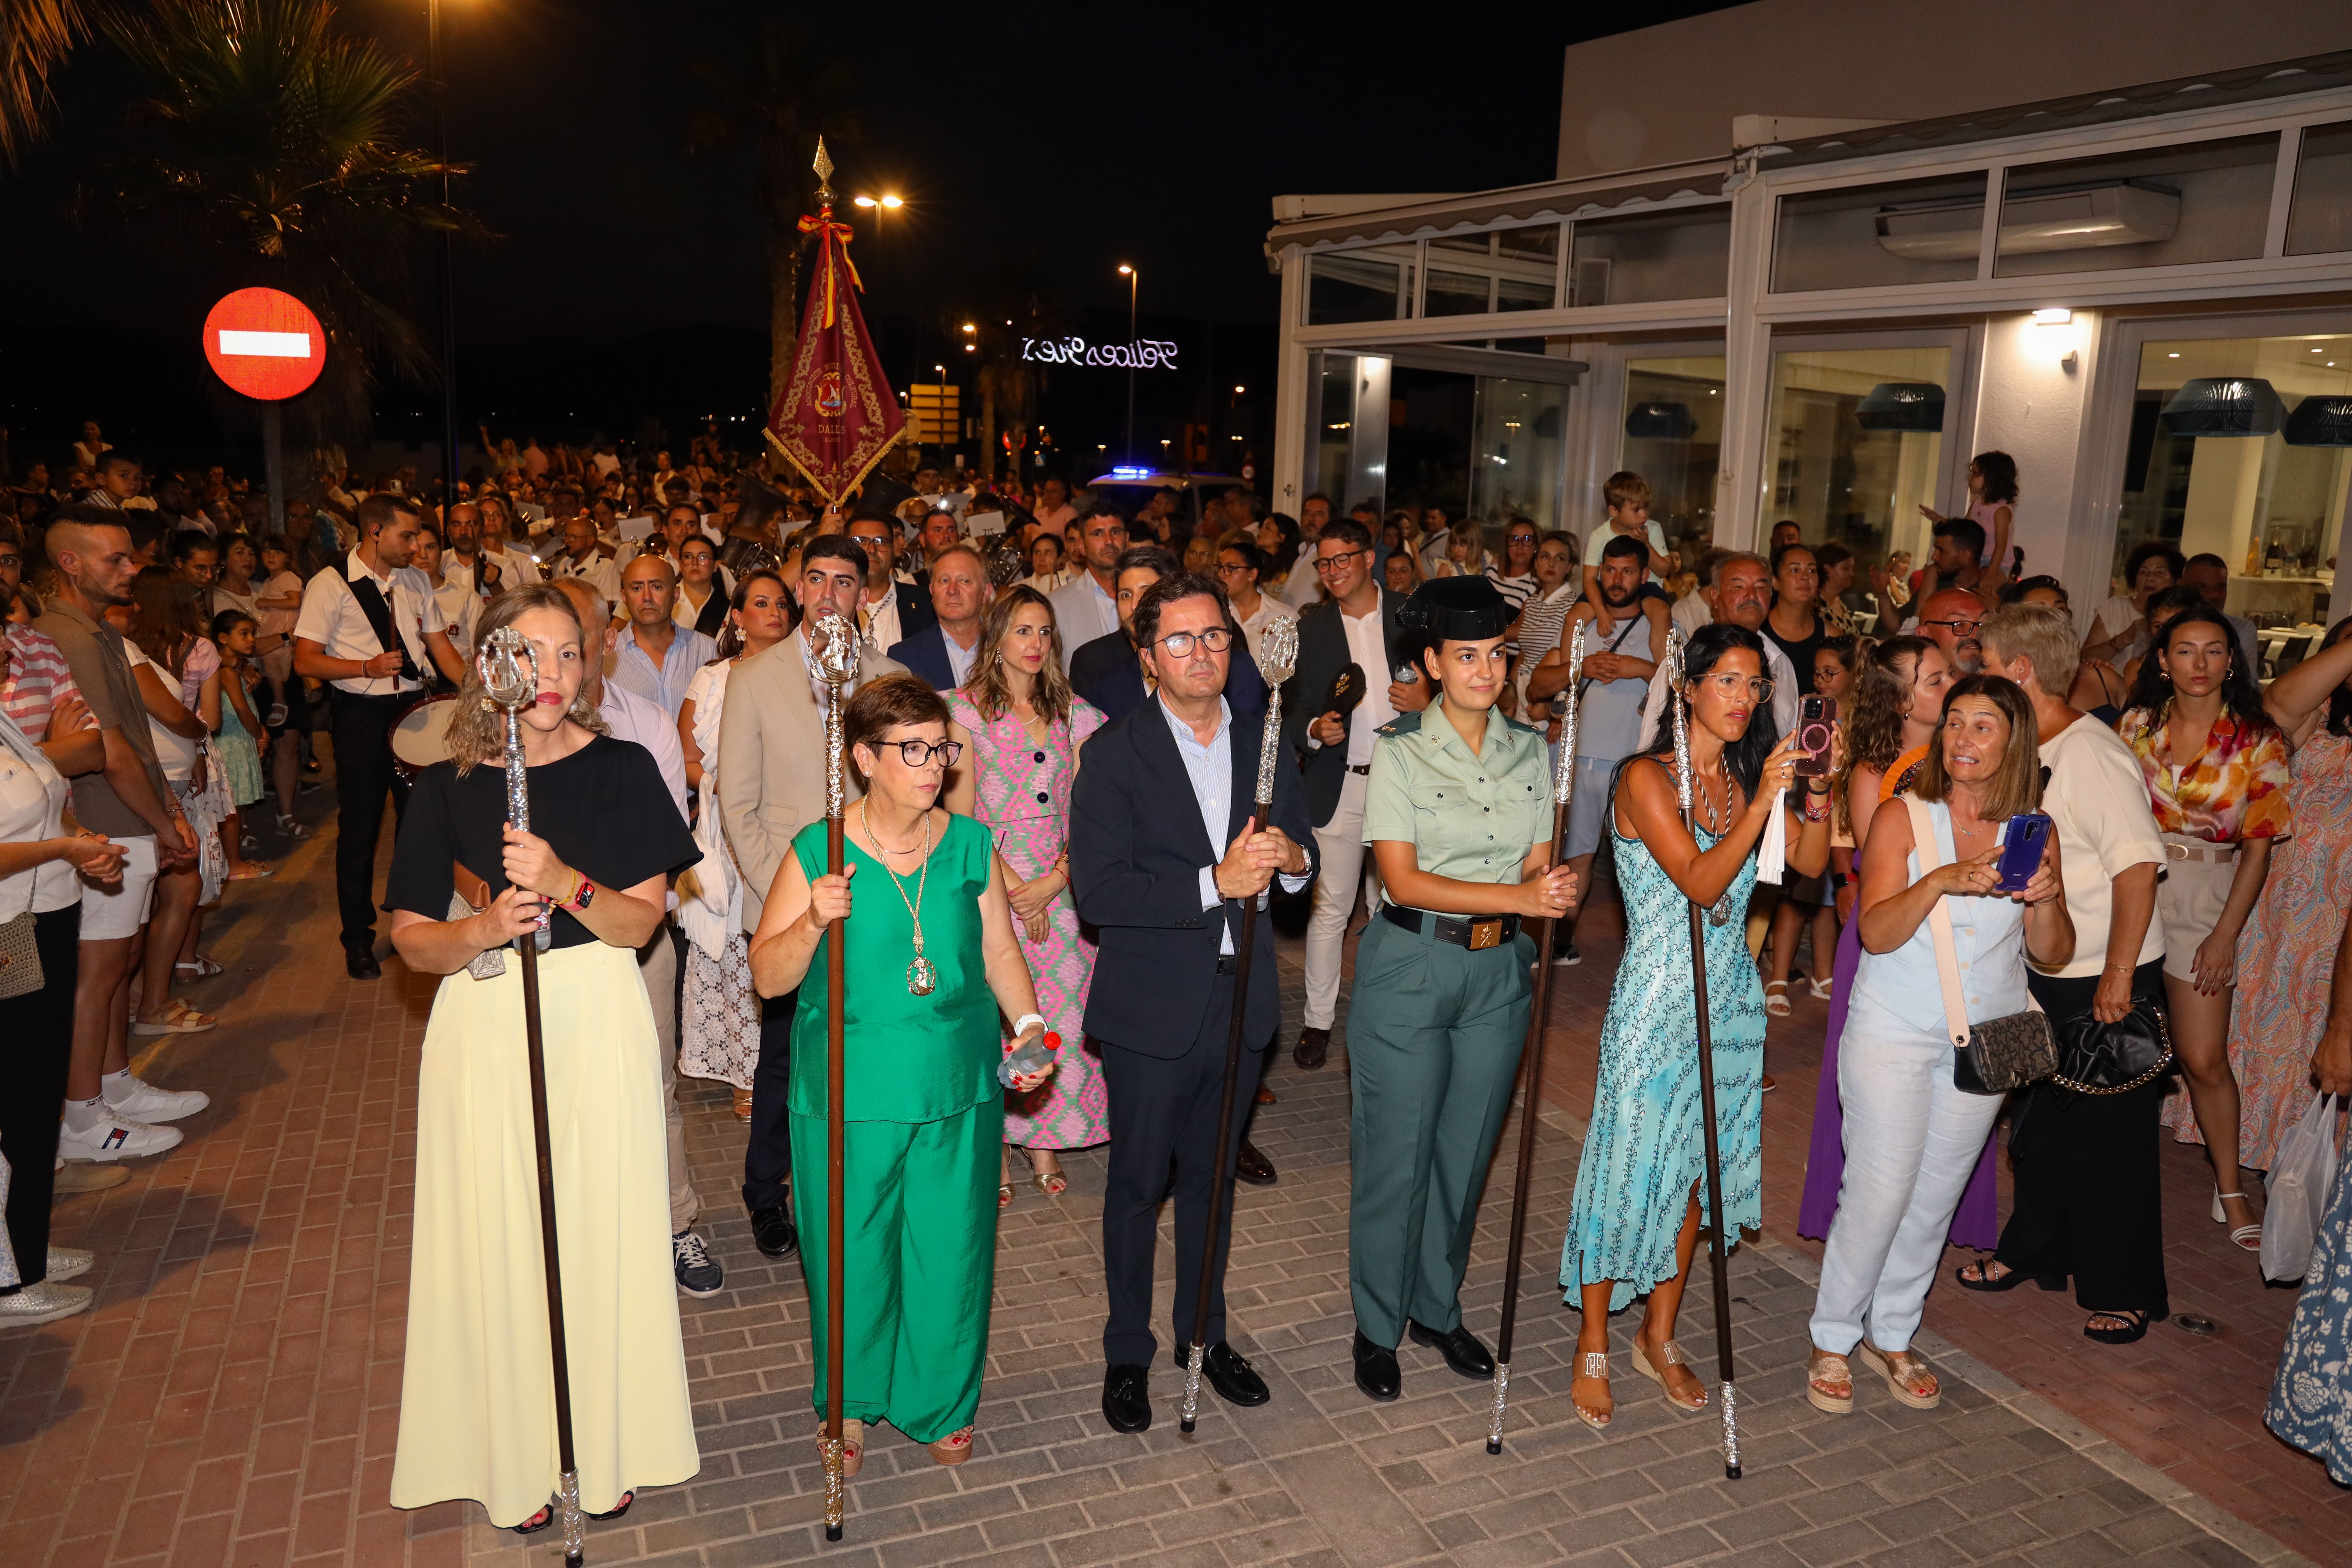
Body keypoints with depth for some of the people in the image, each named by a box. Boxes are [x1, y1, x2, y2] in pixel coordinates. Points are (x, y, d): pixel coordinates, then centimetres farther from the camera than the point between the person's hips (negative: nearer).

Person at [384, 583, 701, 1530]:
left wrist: (565, 884, -23)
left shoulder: (621, 771, -3)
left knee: (601, 1231, 7)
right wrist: (483, 931, -20)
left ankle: (608, 1447, 27)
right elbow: (411, 940, 0)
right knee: (500, 1240, 7)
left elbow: (640, 923, -6)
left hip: (597, 1026, 0)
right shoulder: (450, 786, -1)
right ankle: (517, 1457, 27)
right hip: (485, 1034, 1)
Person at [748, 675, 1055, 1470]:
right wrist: (815, 922, -24)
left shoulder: (970, 845, 0)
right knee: (851, 1254, 12)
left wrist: (1028, 1025, -7)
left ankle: (940, 1403, 36)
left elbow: (1000, 951, 8)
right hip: (849, 1096, -2)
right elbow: (769, 978, -6)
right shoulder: (817, 852, -8)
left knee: (950, 1250, 11)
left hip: (958, 1089, 2)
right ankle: (851, 1404, 39)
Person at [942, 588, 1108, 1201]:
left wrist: (1054, 882, -9)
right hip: (991, 884, -2)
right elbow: (960, 815, -4)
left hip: (1063, 888, 3)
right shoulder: (967, 710, 0)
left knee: (1057, 1016, 5)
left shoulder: (1073, 715, 8)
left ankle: (1045, 1144, 20)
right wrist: (1011, 885, -10)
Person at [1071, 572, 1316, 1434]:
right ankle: (1128, 1353, 30)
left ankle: (1205, 1333, 39)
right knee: (1137, 1185, 11)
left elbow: (1302, 850, 12)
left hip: (1240, 998, 4)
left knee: (1213, 1177, 20)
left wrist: (1290, 859, -11)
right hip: (1152, 1009, -4)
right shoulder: (1115, 753, -12)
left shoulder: (1264, 739, 4)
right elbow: (1098, 891, -20)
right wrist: (1214, 883, -27)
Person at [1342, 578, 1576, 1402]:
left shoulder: (1531, 749, 5)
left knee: (1466, 1150, 14)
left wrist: (1552, 890, -20)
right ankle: (1378, 1326, 22)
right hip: (1409, 969, -4)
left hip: (1498, 971, 4)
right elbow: (1404, 881, -15)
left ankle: (1438, 1309, 33)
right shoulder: (1400, 750, -8)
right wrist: (1520, 896, -23)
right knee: (1395, 1155, 3)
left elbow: (1539, 868, 4)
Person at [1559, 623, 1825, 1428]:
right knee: (1632, 1166, 0)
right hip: (1658, 999, -6)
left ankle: (1660, 1336, 31)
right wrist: (1762, 800, -27)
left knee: (1697, 1170, 14)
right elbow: (1702, 884, -21)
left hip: (1730, 996, 6)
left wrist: (1816, 795, -14)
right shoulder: (1646, 777, -12)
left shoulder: (1744, 775, 7)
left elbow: (1811, 863, 1)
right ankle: (1594, 1348, 18)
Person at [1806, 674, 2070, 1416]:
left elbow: (2053, 956, 4)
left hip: (1984, 1040, 4)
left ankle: (1892, 1334, 29)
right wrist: (1943, 879, -31)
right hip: (1893, 1035, -3)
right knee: (1879, 1191, -4)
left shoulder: (2033, 834, 2)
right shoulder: (1902, 819, -7)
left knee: (1936, 1195, 12)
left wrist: (2045, 901, -16)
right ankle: (1832, 1341, 14)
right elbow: (1876, 932, -16)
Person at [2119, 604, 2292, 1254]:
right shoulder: (2137, 725, 2)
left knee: (2204, 1059, -1)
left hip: (2207, 899, -2)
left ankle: (2231, 1190, 16)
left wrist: (2225, 935, -7)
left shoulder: (2257, 742, -3)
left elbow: (2259, 847, -2)